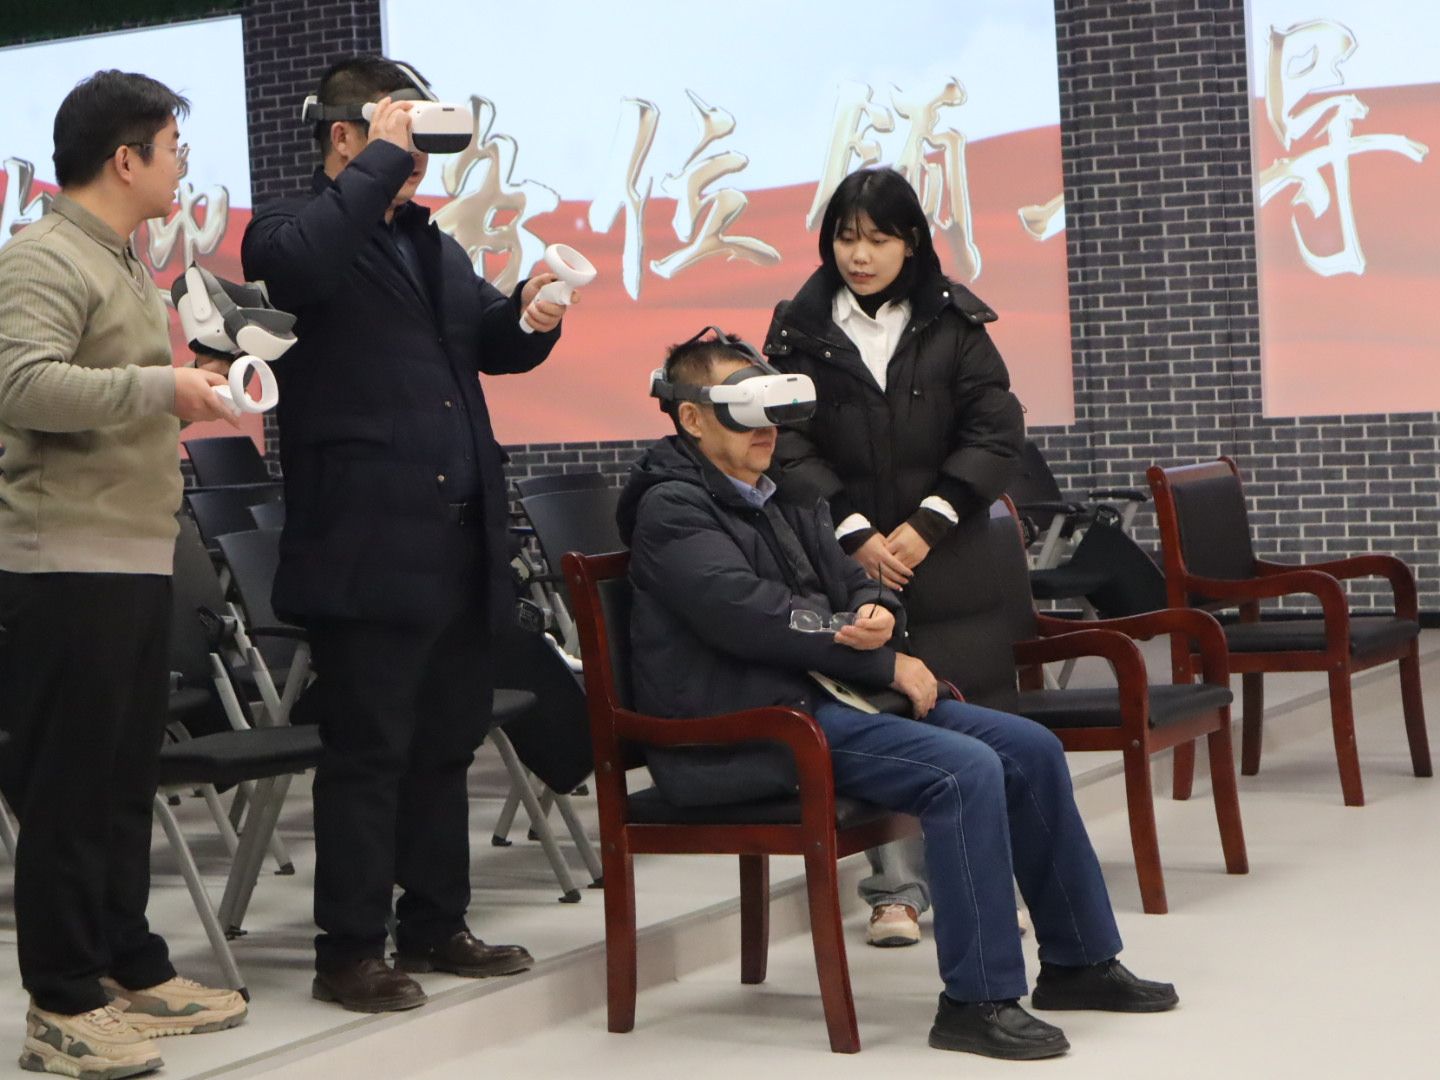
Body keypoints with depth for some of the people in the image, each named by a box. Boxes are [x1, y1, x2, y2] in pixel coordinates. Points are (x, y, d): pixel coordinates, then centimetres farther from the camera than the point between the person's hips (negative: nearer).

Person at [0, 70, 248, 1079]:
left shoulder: (124, 263, 20)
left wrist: (191, 392, 13)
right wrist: (161, 387, -22)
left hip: (138, 558, 10)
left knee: (127, 780, 15)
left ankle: (132, 972, 24)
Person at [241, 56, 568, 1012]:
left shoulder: (432, 245, 22)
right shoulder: (291, 230, -3)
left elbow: (494, 347, 26)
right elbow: (298, 262, -28)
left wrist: (529, 317, 3)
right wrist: (383, 159, -19)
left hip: (460, 546, 8)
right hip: (367, 547, -8)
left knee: (447, 745, 14)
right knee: (368, 753, -4)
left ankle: (436, 925, 24)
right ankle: (350, 951, 3)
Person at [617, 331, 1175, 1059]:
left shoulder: (784, 498, 20)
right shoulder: (672, 509, -8)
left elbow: (850, 584, 19)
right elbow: (749, 616, -19)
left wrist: (877, 615, -8)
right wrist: (887, 663, -14)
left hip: (820, 694, 9)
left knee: (1030, 749, 0)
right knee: (965, 772, -26)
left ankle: (1077, 961, 13)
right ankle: (977, 1001, -20)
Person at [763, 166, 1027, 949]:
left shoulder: (953, 324, 5)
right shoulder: (800, 330, 4)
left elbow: (996, 433, 1)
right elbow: (786, 446, -1)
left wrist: (928, 524, -8)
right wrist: (854, 533, -10)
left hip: (939, 556, 0)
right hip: (843, 561, 0)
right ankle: (896, 890, 3)